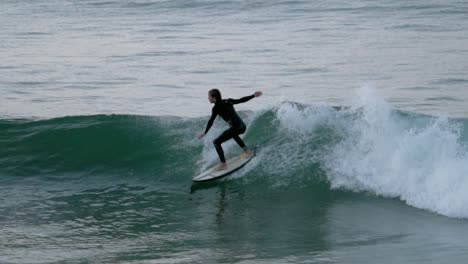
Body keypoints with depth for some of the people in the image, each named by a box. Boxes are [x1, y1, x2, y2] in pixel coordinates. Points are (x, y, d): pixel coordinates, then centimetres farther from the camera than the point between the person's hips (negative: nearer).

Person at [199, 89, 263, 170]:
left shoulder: (216, 108, -6)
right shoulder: (227, 101, 13)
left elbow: (211, 121, -8)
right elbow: (241, 100, 18)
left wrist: (205, 133, -1)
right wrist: (253, 96, 29)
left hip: (235, 128, -8)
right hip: (242, 127, 8)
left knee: (216, 142, -1)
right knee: (233, 133, 42)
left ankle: (223, 164, -5)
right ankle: (247, 151, 43)